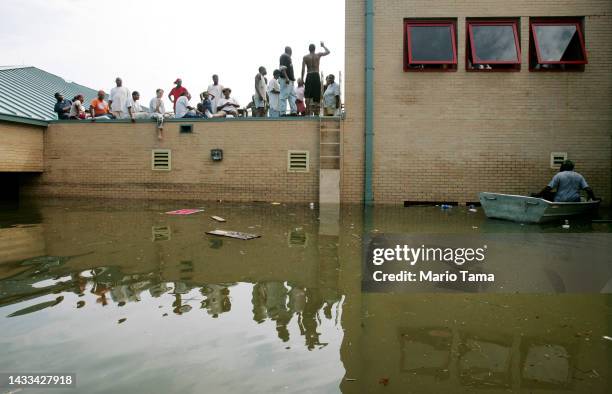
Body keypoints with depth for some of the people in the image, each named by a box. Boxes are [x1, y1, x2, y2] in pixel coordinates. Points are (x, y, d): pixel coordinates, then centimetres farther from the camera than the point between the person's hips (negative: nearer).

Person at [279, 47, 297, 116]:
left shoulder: (288, 57, 23)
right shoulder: (284, 56, -6)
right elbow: (282, 68, -17)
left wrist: (293, 77, 23)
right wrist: (286, 78, -25)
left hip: (290, 80, 10)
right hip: (285, 79, -10)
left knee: (292, 96, 8)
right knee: (284, 96, -10)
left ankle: (293, 112, 9)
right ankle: (283, 113, -12)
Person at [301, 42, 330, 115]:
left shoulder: (305, 57, 3)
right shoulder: (318, 55, 6)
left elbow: (303, 69, -3)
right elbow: (328, 52, 20)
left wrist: (302, 79, 1)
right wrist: (323, 46, 35)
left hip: (309, 76, -1)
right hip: (316, 76, 1)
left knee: (308, 96, -2)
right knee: (317, 96, 6)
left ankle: (310, 112, -13)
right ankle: (317, 112, 6)